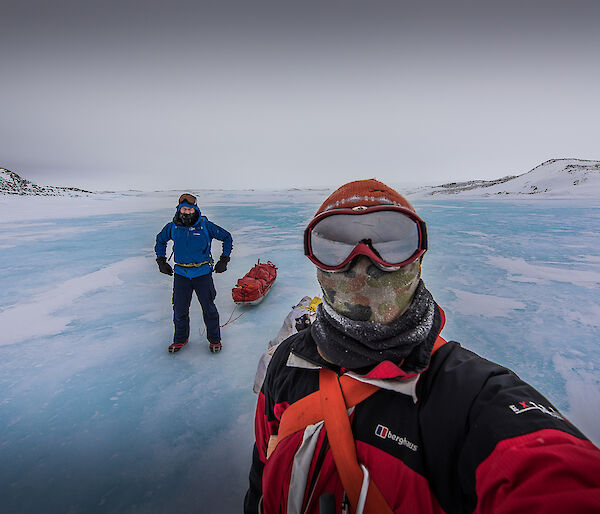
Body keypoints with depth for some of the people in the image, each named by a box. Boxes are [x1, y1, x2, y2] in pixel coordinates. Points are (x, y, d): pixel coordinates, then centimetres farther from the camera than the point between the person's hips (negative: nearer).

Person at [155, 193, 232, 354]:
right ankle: (180, 339, 32)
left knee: (209, 308, 5)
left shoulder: (205, 225, -8)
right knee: (179, 310, 8)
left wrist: (224, 260, 0)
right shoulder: (172, 227, 0)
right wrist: (161, 260, 13)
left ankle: (214, 339, 25)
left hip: (203, 274, -2)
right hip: (181, 274, 2)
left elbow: (227, 237, 3)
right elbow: (160, 240, 21)